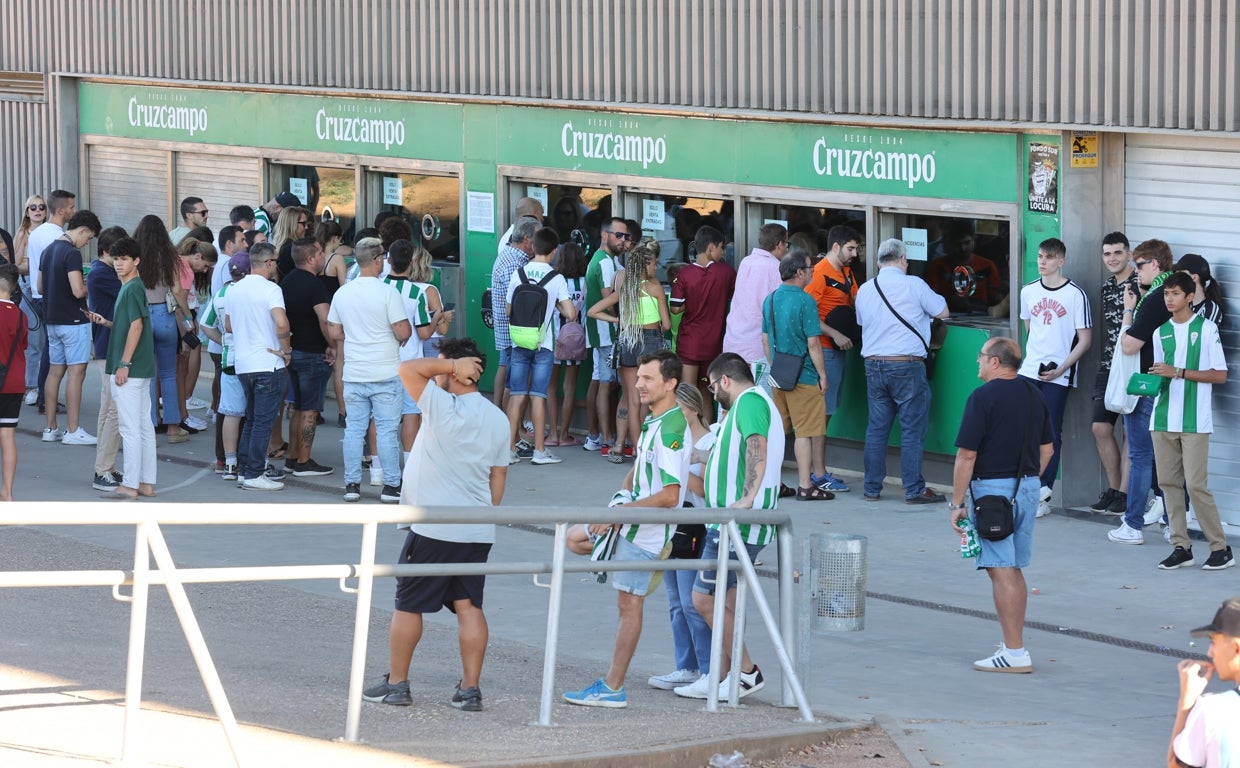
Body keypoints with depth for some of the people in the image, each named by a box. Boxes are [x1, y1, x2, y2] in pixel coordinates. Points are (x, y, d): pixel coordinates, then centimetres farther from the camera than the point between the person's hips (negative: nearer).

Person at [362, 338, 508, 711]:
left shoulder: (444, 407, -15)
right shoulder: (497, 418, 8)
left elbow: (408, 369, -20)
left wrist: (452, 364, -11)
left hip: (433, 529, -6)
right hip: (478, 532, 7)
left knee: (408, 605, 5)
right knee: (468, 606, 7)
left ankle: (396, 683, 11)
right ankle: (470, 689, 4)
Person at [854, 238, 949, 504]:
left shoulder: (864, 290, 7)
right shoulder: (913, 285, -8)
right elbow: (942, 312, 2)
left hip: (874, 365, 5)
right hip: (907, 366, -5)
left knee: (877, 427, 11)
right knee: (913, 429, 0)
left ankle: (872, 488, 15)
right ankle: (914, 489, -1)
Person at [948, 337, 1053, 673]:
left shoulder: (983, 397, -14)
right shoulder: (1034, 396, 9)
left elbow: (967, 455, -15)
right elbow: (1047, 450, 15)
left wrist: (957, 503, -10)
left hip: (992, 487, -8)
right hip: (1029, 488, 8)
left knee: (1001, 571, -7)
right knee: (1014, 570, 16)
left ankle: (1014, 652, -10)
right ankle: (1013, 643, 21)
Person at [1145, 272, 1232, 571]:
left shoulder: (1206, 329, -3)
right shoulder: (1161, 332, 13)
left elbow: (1220, 375, -6)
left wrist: (1178, 372, -14)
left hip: (1194, 421, -6)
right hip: (1164, 419, 6)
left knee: (1196, 484, -10)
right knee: (1169, 483, 3)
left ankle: (1220, 547, -1)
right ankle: (1181, 547, 10)